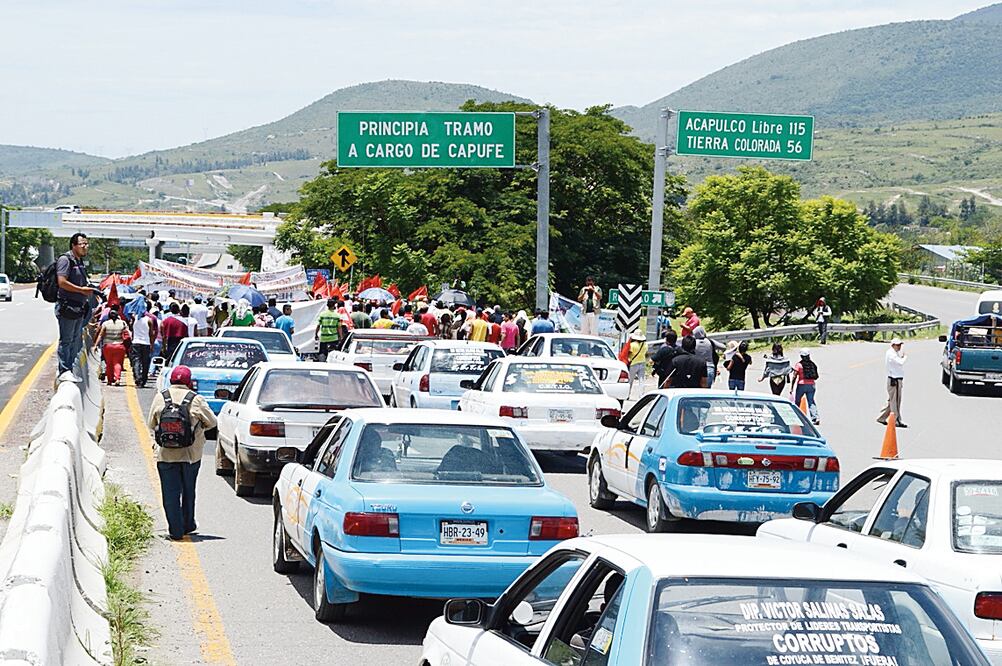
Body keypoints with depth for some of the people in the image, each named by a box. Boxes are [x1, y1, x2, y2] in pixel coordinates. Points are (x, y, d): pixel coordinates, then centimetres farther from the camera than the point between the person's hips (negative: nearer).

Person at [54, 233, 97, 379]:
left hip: (79, 307, 9)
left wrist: (88, 291, 12)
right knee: (66, 340, -6)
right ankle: (64, 370, -4)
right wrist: (82, 290, -17)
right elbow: (62, 282, -20)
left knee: (76, 340, 12)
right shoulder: (65, 260, -10)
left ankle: (69, 369, 18)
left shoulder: (80, 262, 18)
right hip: (67, 306, -9)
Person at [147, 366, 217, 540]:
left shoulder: (160, 398, -2)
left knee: (170, 492, 3)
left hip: (166, 454, 0)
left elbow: (151, 424, 7)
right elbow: (212, 422, 3)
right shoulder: (196, 400, -6)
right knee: (188, 490, 18)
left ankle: (176, 530, -1)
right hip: (191, 453, 0)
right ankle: (188, 524, 28)